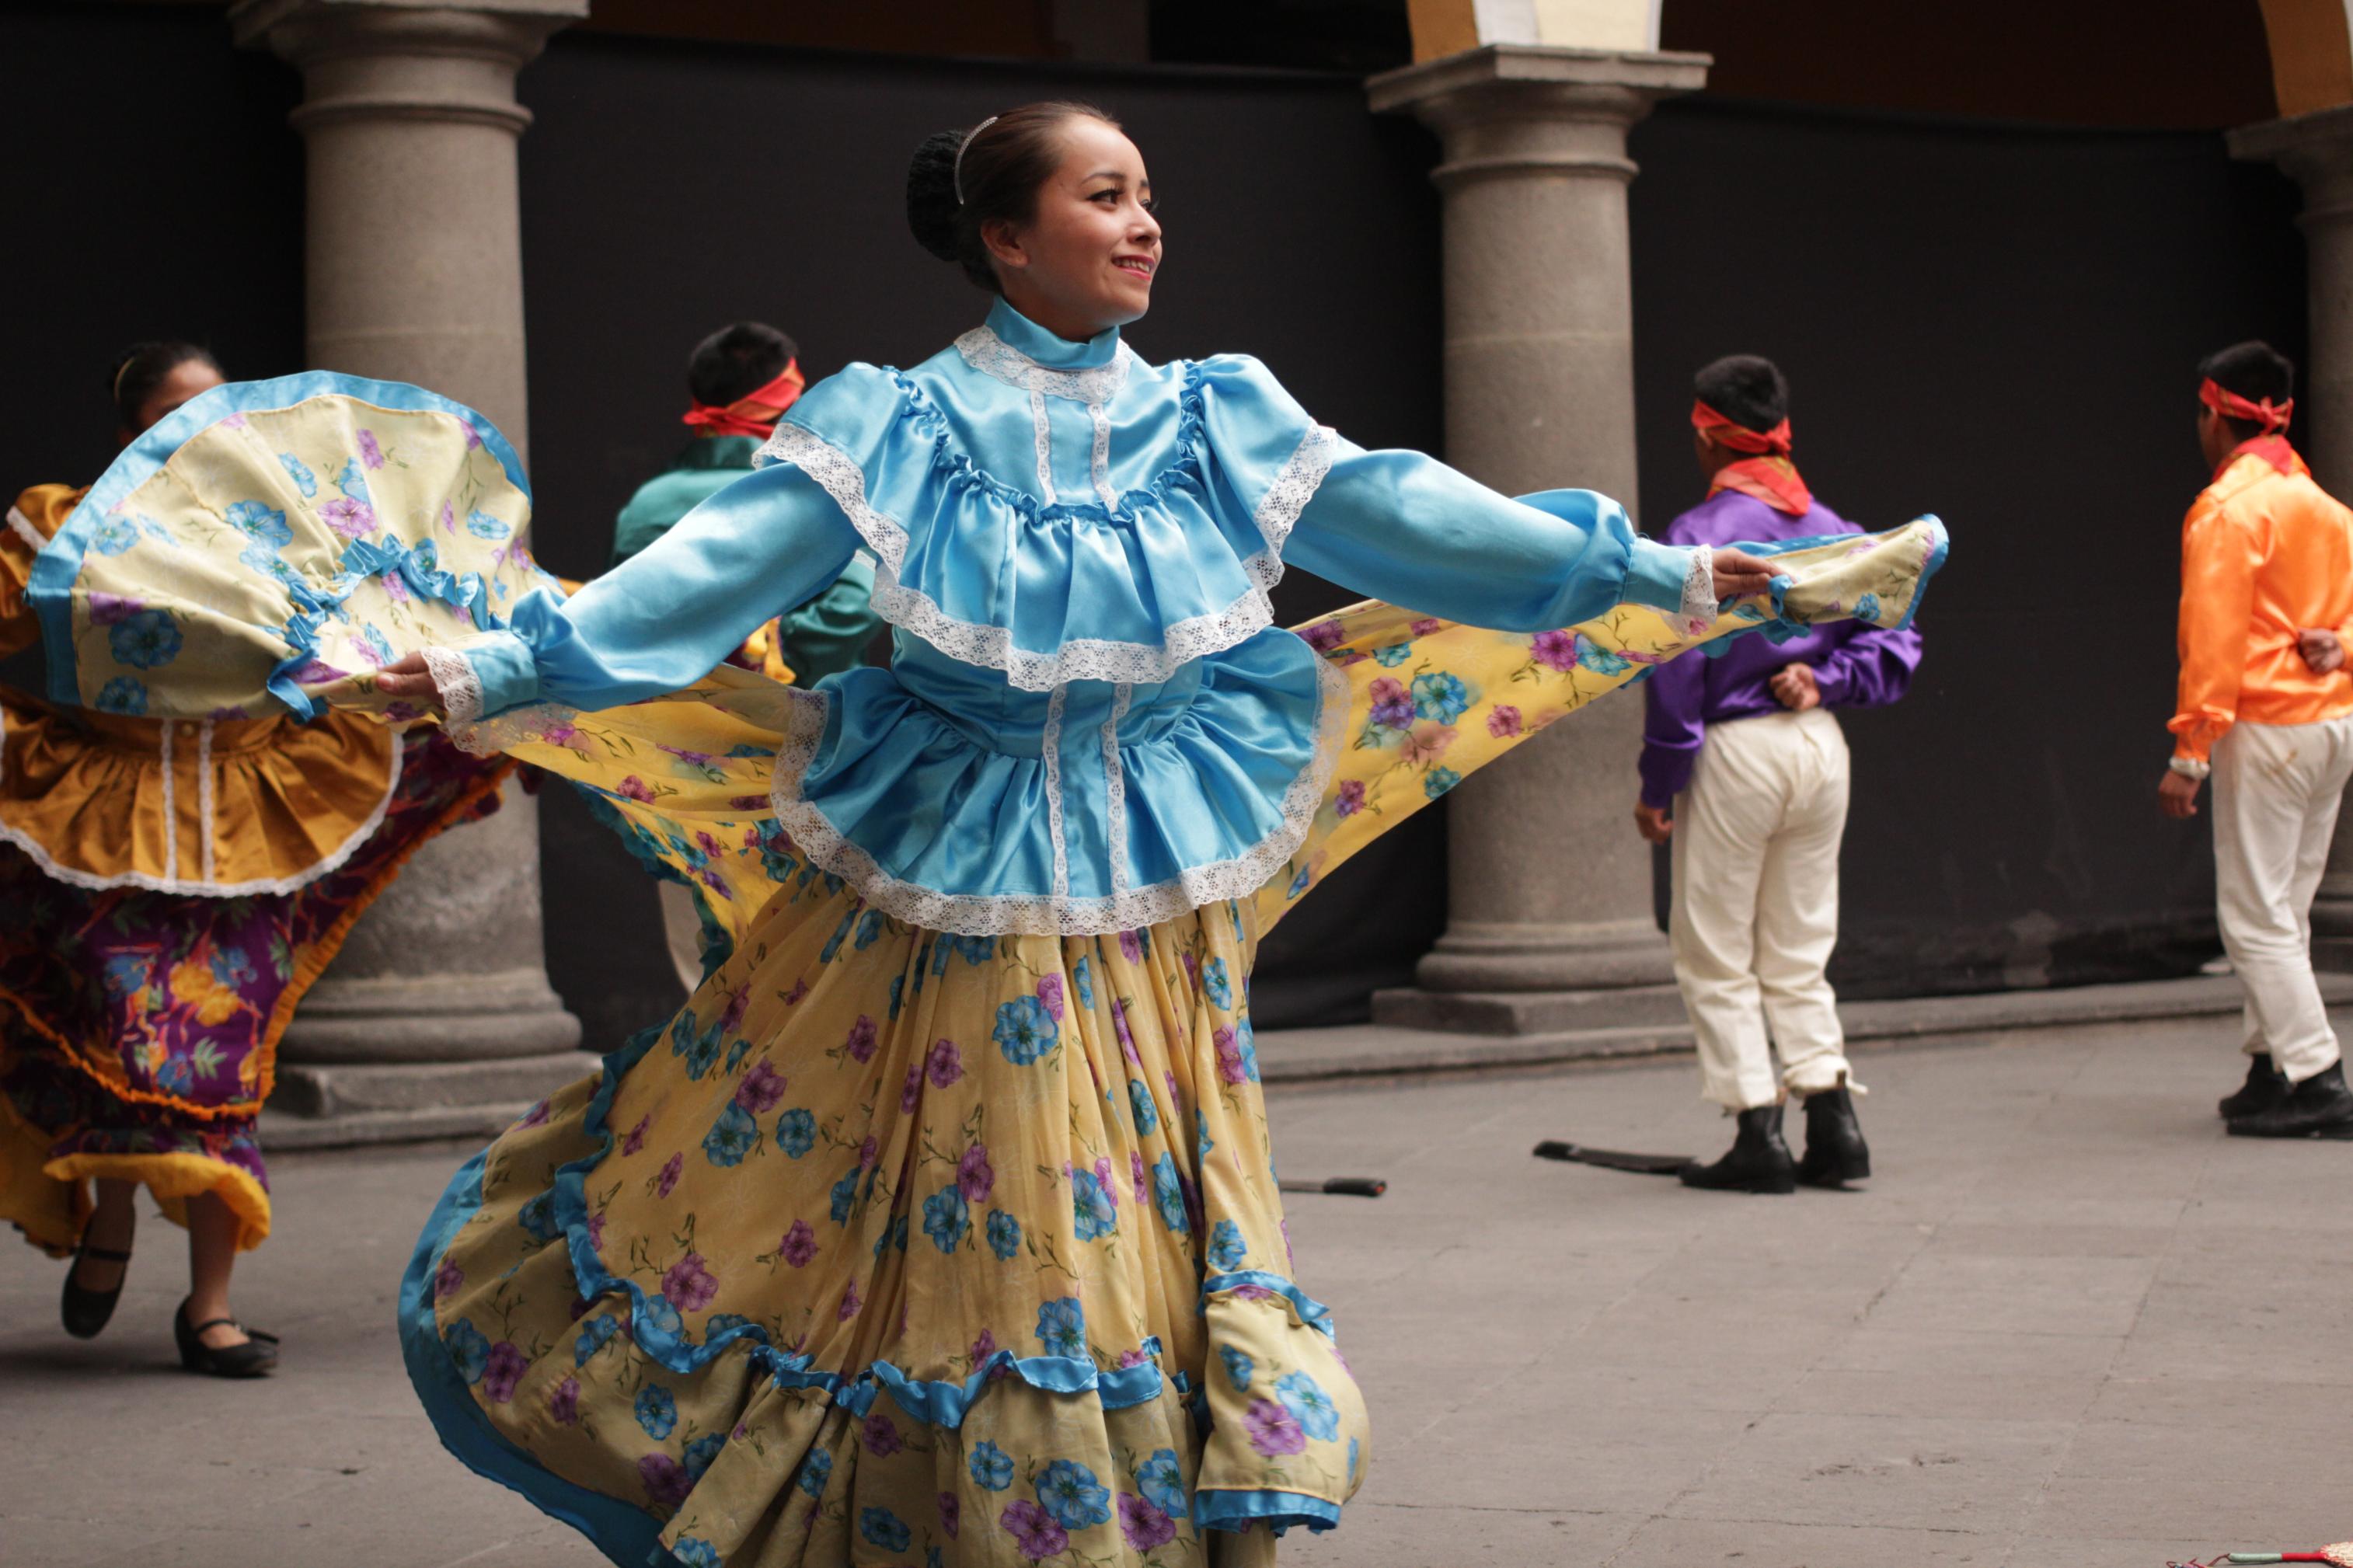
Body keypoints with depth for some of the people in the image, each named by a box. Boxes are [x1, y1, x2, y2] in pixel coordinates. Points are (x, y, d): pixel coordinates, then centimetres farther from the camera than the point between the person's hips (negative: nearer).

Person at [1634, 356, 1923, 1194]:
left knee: (1715, 957, 4)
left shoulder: (1700, 535, -11)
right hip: (1821, 746, 6)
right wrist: (1825, 679, -2)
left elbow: (1678, 667, -13)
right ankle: (1832, 1120, 8)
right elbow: (1895, 643, 9)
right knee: (1799, 953, 15)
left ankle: (1760, 1138, 1)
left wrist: (1657, 785, -8)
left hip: (1735, 749, -6)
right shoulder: (1834, 530, 8)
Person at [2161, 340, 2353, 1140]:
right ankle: (2272, 1065, 17)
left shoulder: (2226, 510, -11)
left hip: (2268, 728, -9)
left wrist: (2190, 752, -15)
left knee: (2255, 918, -5)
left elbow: (2214, 639, -16)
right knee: (2283, 911, 14)